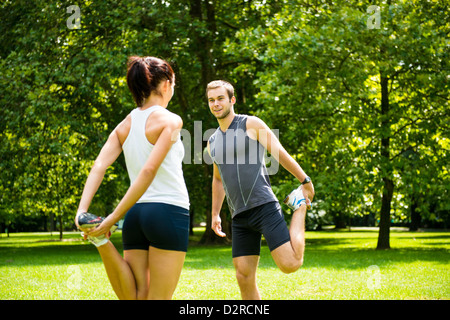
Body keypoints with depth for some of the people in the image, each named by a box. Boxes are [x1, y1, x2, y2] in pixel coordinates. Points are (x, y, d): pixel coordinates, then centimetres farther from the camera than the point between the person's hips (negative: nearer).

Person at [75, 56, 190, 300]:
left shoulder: (124, 126, 12)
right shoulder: (170, 120, -6)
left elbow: (99, 166, -1)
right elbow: (149, 170, -16)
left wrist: (82, 211, -10)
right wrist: (114, 218, -16)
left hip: (135, 215, 6)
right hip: (168, 211, -6)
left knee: (135, 298, 8)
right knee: (159, 299, -1)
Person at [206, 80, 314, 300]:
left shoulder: (251, 124, -1)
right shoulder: (212, 142, 17)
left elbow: (281, 155, 0)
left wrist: (305, 181, 1)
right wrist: (215, 214, 28)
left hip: (264, 206, -5)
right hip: (239, 217, 6)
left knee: (290, 265, -15)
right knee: (244, 277, -1)